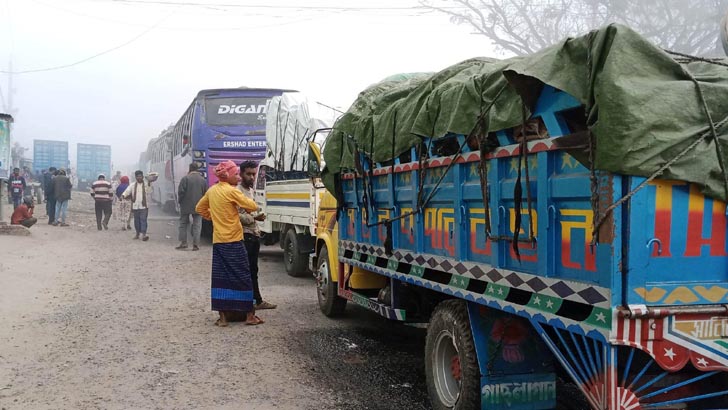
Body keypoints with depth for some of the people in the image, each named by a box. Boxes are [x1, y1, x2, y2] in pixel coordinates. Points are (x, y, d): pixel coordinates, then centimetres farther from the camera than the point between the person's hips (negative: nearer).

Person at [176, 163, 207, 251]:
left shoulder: (185, 178, -9)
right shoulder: (203, 179, 2)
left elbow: (181, 192, -11)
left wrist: (180, 201, 4)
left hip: (186, 205, -2)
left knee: (183, 224, 12)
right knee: (197, 225, 5)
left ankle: (183, 243, 10)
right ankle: (195, 244, 0)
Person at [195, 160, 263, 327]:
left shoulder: (212, 190, 8)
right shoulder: (231, 191, -13)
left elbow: (200, 208, 21)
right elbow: (252, 206, -13)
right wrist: (242, 204, 8)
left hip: (218, 241, 7)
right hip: (233, 241, -7)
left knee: (220, 278, 8)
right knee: (243, 277, 1)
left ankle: (222, 316, 10)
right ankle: (249, 315, 6)